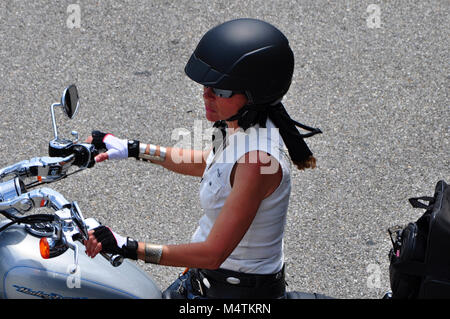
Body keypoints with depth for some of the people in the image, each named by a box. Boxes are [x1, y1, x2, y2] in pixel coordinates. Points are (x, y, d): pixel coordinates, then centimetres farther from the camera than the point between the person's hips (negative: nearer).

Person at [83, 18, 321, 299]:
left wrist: (127, 247, -29)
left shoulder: (257, 158, -32)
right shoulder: (241, 124, -5)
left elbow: (214, 253, -31)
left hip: (242, 290, -9)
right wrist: (132, 149, 17)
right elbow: (205, 163, 18)